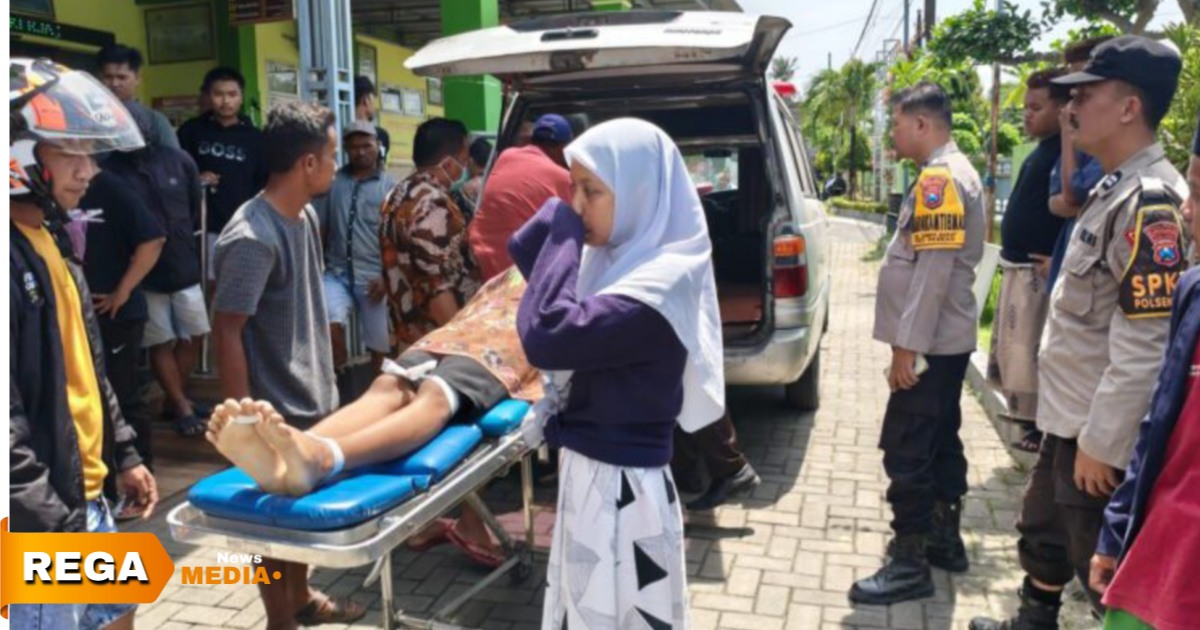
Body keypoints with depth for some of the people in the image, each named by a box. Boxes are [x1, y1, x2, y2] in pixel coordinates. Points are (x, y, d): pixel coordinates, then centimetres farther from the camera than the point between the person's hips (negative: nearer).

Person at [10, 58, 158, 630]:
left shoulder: (48, 242, 11)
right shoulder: (15, 257, -21)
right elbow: (6, 417, -25)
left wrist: (123, 455, 17)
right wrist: (50, 520, -23)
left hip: (86, 491, 9)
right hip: (40, 512, -9)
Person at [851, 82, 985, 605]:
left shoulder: (939, 178, -17)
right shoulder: (953, 172, 15)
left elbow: (934, 271, -23)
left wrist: (907, 345, -21)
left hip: (929, 343, -11)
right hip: (946, 338, 11)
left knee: (906, 451, -5)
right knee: (940, 443, 17)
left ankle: (910, 564, 2)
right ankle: (945, 539, 29)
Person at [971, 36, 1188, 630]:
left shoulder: (1150, 202, -23)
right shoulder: (1113, 189, 10)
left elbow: (1145, 347, -25)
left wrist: (1101, 442, -20)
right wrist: (1075, 427, 21)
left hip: (1100, 433, -10)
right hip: (1068, 417, 10)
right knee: (1041, 535, 25)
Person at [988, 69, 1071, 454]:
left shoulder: (1066, 152, -17)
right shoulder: (1044, 149, 14)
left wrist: (1059, 262, -24)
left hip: (1035, 270, -10)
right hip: (1017, 266, 10)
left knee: (1026, 350, -4)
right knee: (1011, 348, 17)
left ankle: (1041, 425, 8)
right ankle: (1028, 414, 30)